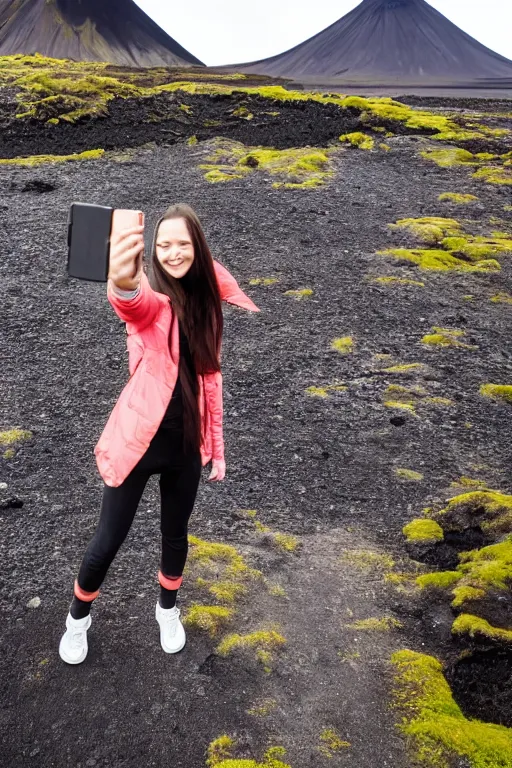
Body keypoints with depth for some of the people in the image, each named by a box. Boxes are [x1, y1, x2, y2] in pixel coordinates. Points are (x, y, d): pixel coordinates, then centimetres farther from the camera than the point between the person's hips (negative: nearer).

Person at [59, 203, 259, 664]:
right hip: (137, 441, -4)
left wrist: (217, 447, 11)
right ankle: (78, 618, 38)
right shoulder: (151, 300, -14)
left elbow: (210, 380, 8)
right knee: (108, 542, 8)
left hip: (187, 445, 4)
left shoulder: (206, 304, 1)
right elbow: (134, 303, -42)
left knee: (175, 535, 21)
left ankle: (167, 610, 48)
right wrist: (123, 281, -67)